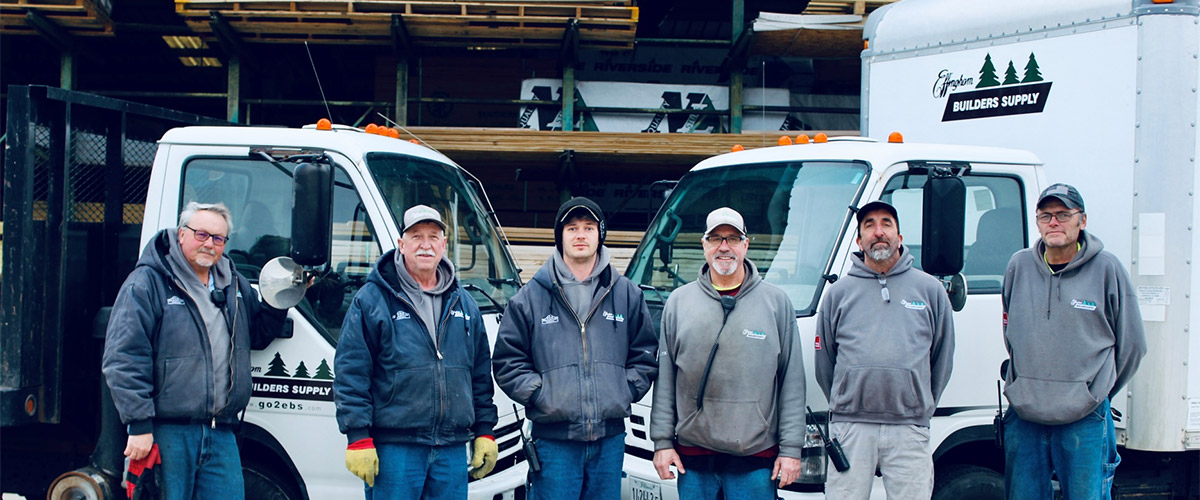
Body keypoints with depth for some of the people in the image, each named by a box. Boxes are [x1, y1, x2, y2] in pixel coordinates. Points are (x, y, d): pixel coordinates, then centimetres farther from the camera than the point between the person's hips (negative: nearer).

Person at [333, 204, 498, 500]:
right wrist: (358, 438, -11)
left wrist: (484, 432, 13)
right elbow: (350, 374, -6)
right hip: (393, 449, -4)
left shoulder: (464, 304, 14)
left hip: (452, 450, 5)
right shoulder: (372, 299, -2)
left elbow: (481, 375, 18)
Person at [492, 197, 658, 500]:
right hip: (554, 438, -2)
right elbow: (507, 362, 3)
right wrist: (540, 395, -7)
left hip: (609, 438, 3)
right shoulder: (531, 297, 4)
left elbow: (645, 356, 14)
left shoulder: (627, 294, 10)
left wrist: (626, 391, 0)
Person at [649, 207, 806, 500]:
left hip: (756, 456, -1)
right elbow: (664, 379, 9)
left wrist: (791, 449, -1)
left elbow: (792, 381, 4)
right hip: (692, 453, 1)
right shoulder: (679, 302, 9)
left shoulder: (776, 302, 6)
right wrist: (662, 441, 3)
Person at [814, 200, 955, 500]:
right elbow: (823, 362, 16)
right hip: (850, 429, 0)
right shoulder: (839, 292, 11)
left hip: (909, 430, 0)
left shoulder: (930, 289, 11)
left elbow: (942, 359, 16)